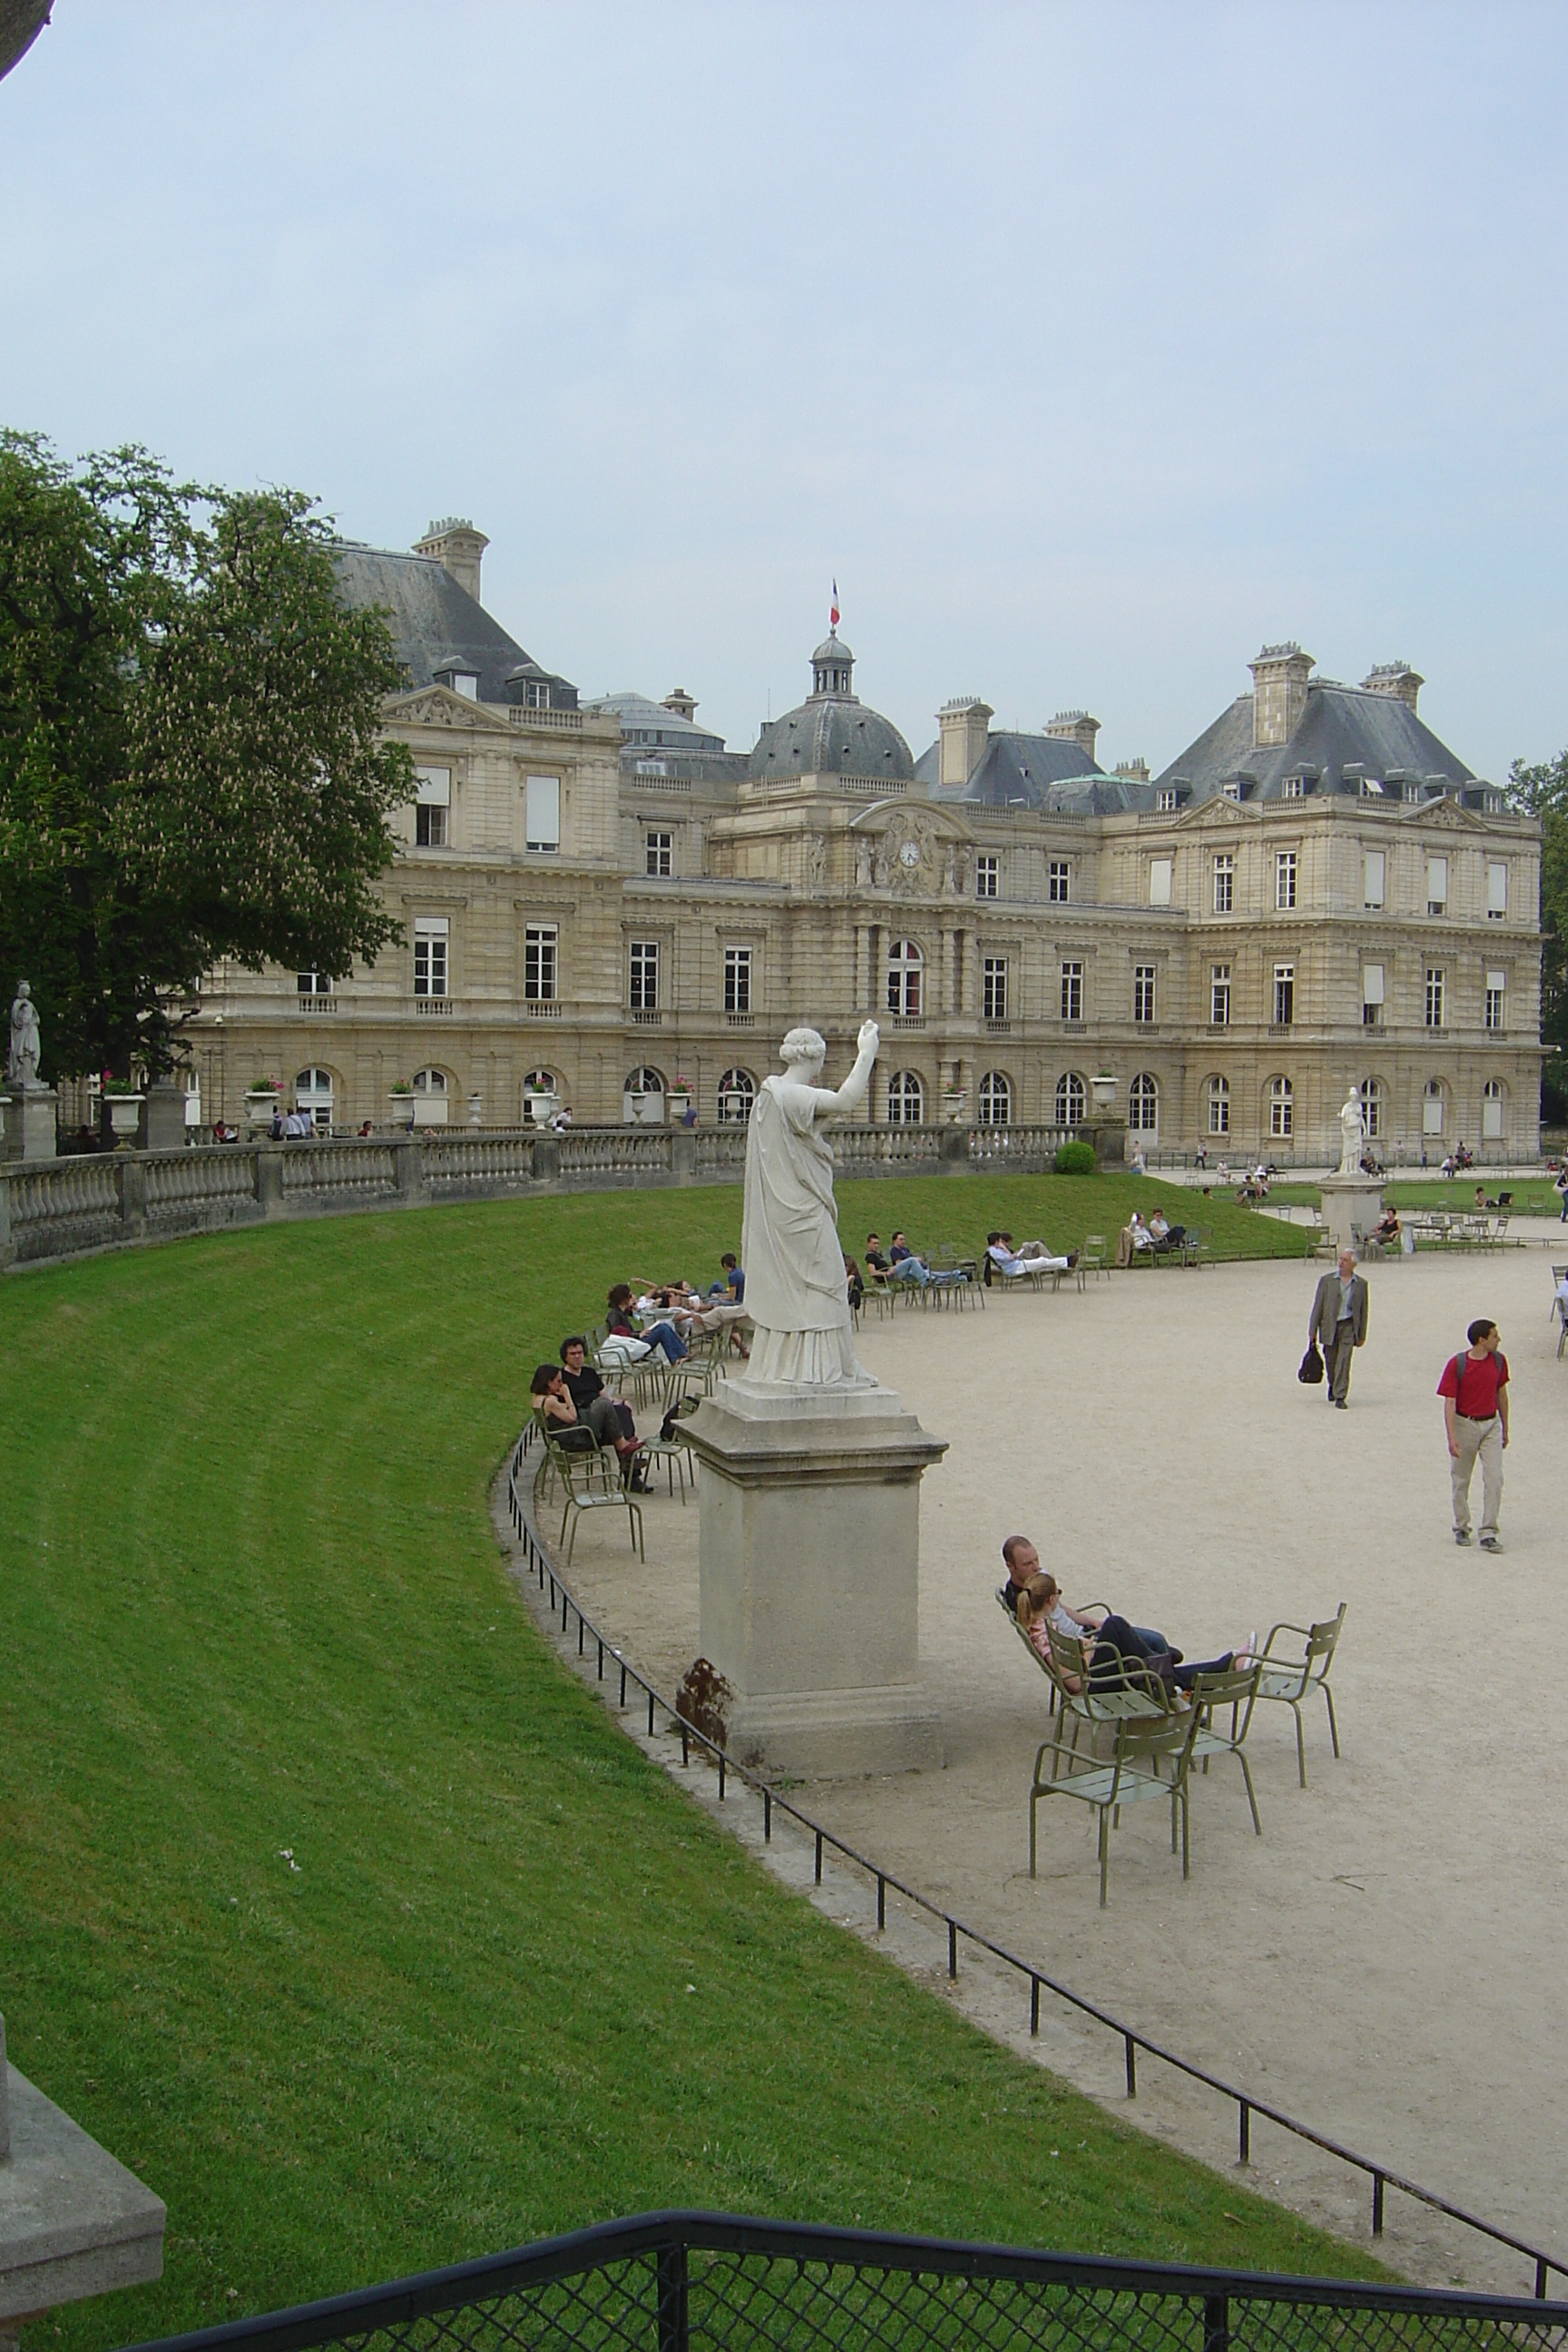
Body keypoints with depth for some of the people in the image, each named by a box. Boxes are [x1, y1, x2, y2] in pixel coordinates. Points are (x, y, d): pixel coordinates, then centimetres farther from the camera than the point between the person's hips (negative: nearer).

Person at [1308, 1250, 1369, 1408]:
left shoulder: (1361, 1284, 3)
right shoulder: (1327, 1280, 1)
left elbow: (1363, 1310, 7)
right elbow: (1318, 1305, 2)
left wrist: (1361, 1335, 6)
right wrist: (1313, 1330, -1)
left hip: (1348, 1326, -1)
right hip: (1329, 1326, 1)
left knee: (1344, 1361, -9)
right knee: (1331, 1361, 11)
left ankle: (1340, 1397, -6)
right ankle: (1333, 1385, 39)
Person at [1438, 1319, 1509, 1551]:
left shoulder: (1499, 1360, 0)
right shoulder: (1457, 1364, -13)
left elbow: (1502, 1393, 13)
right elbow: (1449, 1402, -13)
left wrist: (1505, 1428, 17)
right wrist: (1451, 1437, -20)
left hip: (1491, 1424, 3)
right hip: (1465, 1425, -3)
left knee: (1494, 1479, -7)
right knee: (1461, 1480, 9)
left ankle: (1488, 1534, -4)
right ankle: (1461, 1528, 27)